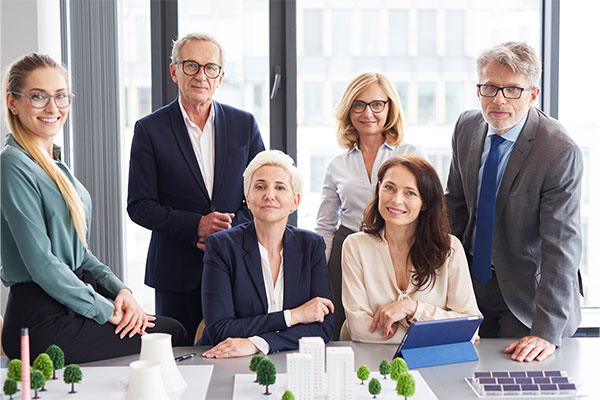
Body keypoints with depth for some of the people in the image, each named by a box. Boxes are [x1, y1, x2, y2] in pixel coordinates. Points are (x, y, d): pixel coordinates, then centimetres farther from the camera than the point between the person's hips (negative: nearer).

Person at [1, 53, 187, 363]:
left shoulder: (53, 163, 15)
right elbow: (42, 263, -19)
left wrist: (118, 288, 3)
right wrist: (106, 311, -12)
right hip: (44, 323, -9)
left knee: (174, 328, 0)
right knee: (173, 334, -9)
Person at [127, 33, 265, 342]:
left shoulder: (244, 124, 8)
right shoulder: (149, 129, 1)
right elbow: (139, 206, -3)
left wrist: (232, 227, -9)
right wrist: (195, 225, -15)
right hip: (177, 272, -1)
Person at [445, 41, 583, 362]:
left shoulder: (561, 153, -24)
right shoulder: (467, 127, -4)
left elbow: (561, 248, -25)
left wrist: (546, 332, -29)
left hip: (526, 297, -5)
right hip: (474, 279, 5)